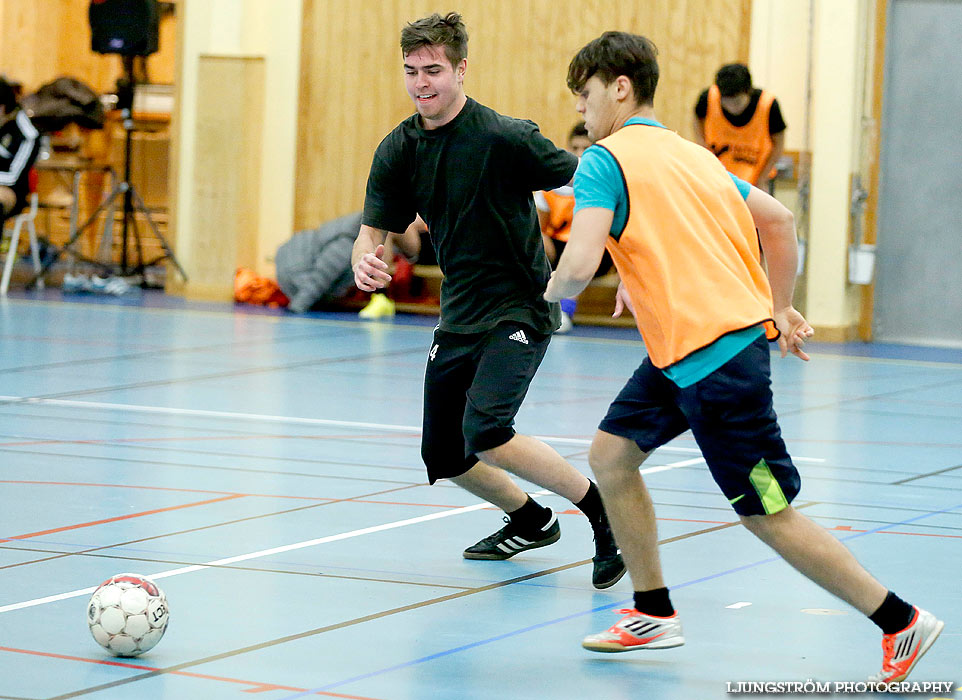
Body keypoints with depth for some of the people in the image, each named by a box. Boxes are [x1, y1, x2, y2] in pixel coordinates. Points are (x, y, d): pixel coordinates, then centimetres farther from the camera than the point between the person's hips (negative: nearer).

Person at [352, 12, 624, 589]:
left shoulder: (504, 137, -18)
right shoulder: (398, 151, 1)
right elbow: (375, 229, 5)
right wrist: (365, 261, -20)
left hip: (520, 309, -7)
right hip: (460, 318, 7)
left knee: (485, 432, -27)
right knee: (443, 456, 11)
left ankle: (603, 509, -10)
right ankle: (530, 520, 39)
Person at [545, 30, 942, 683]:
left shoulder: (605, 161, -10)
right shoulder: (689, 153, 17)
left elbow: (580, 263, -22)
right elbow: (778, 220, 20)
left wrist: (555, 290, 1)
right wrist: (780, 310, 25)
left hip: (715, 354, -9)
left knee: (769, 517, -2)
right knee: (611, 454, 13)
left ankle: (902, 621, 4)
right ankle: (655, 613, 19)